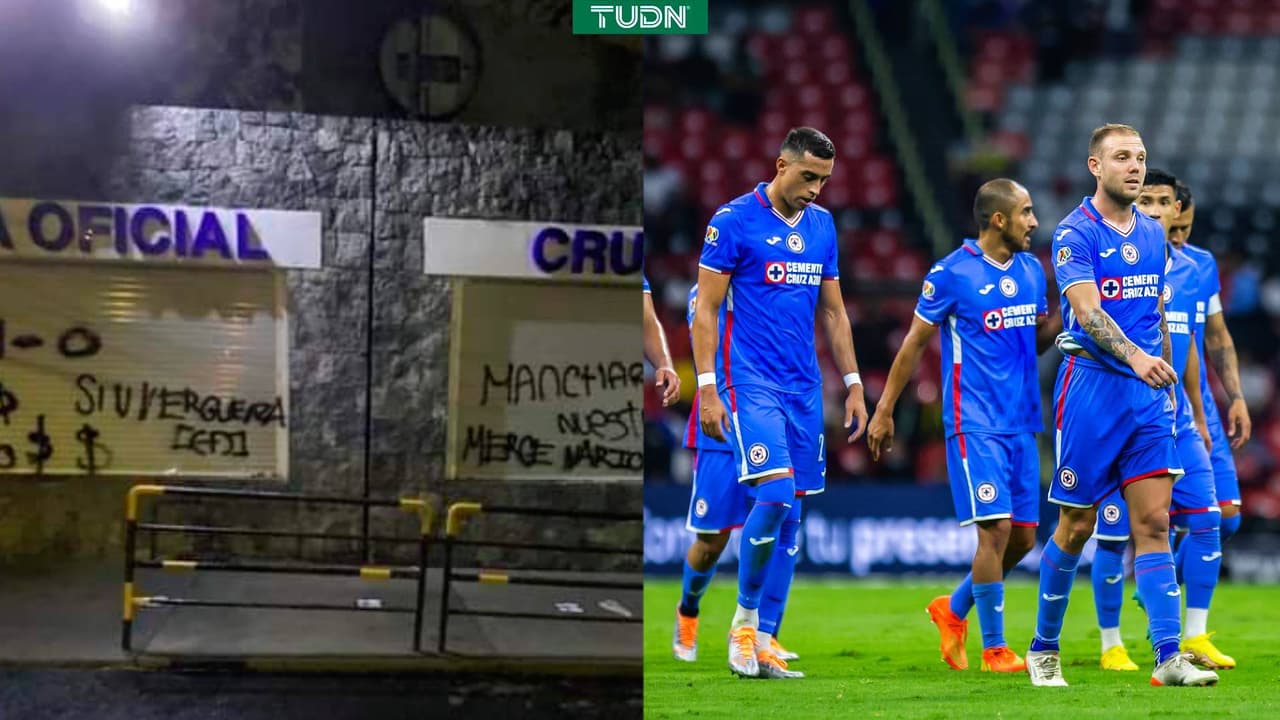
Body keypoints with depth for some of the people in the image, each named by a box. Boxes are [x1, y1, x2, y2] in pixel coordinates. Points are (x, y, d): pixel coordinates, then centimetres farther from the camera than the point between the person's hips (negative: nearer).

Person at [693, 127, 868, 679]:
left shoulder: (821, 225, 12)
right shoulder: (734, 220, -6)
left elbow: (833, 311, 19)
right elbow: (705, 309, -6)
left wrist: (853, 384, 14)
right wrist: (707, 387, -12)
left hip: (804, 386, 6)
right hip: (751, 381, -6)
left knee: (789, 513, 4)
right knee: (776, 493, -19)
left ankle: (760, 643, 8)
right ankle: (744, 620, -3)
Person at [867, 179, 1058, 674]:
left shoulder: (1032, 270, 10)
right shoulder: (952, 274, -9)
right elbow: (915, 342, -1)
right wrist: (884, 410, 1)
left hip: (1021, 424, 7)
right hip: (974, 423, -7)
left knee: (1023, 537, 7)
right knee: (996, 528, -13)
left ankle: (953, 609, 28)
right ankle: (994, 648, -4)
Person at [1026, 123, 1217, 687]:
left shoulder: (1152, 234, 13)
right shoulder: (1076, 234, -8)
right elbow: (1086, 309, -22)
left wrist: (1167, 383, 19)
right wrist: (1134, 356, -37)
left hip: (1148, 395, 5)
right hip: (1092, 385, -5)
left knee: (1153, 522, -3)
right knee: (1076, 527, 2)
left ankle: (1168, 657, -9)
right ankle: (1044, 648, 18)